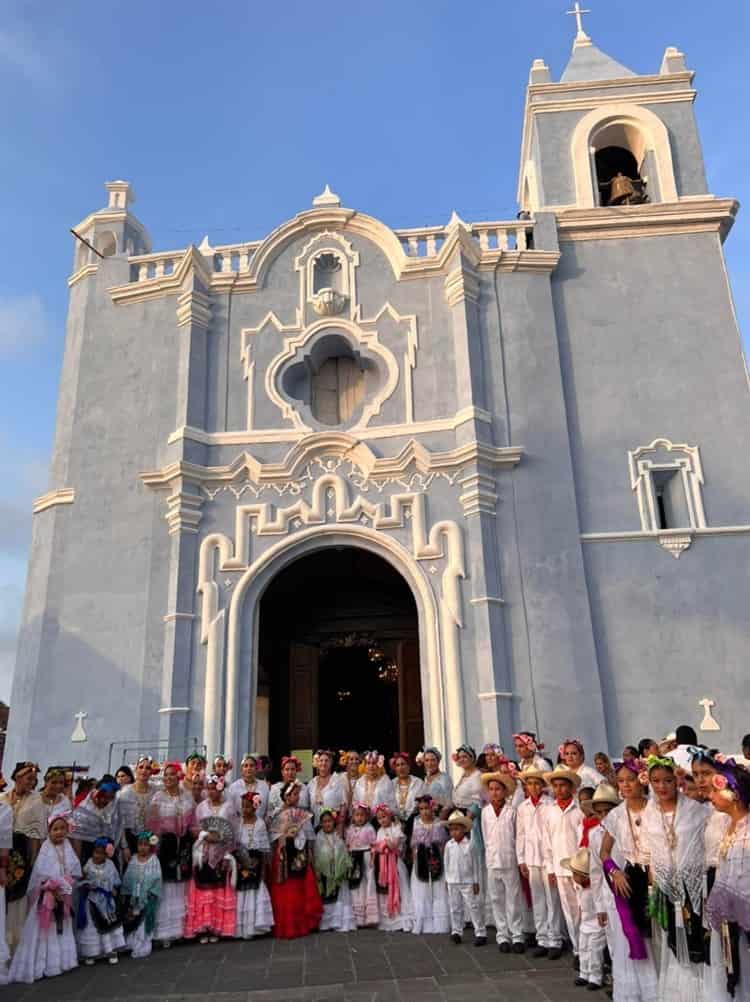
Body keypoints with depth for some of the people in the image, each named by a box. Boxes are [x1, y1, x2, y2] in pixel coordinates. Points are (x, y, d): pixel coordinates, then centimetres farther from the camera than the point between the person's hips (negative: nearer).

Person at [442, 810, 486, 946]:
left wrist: (476, 882, -2)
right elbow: (446, 863, 8)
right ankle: (456, 932, 22)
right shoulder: (449, 845, -1)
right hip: (453, 882, 3)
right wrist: (447, 879, 9)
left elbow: (475, 864, -4)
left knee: (473, 907, 1)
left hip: (467, 882, -3)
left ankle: (481, 933, 9)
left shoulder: (470, 844, -10)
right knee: (455, 908, 10)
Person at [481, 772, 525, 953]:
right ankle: (502, 936, 17)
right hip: (492, 861, 3)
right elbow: (485, 836, 10)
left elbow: (518, 835, 0)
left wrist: (519, 859, 2)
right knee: (497, 900, 8)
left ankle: (517, 936, 12)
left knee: (513, 899, 2)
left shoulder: (511, 811, -5)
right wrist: (490, 854, 6)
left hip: (510, 861, -3)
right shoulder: (485, 811, 3)